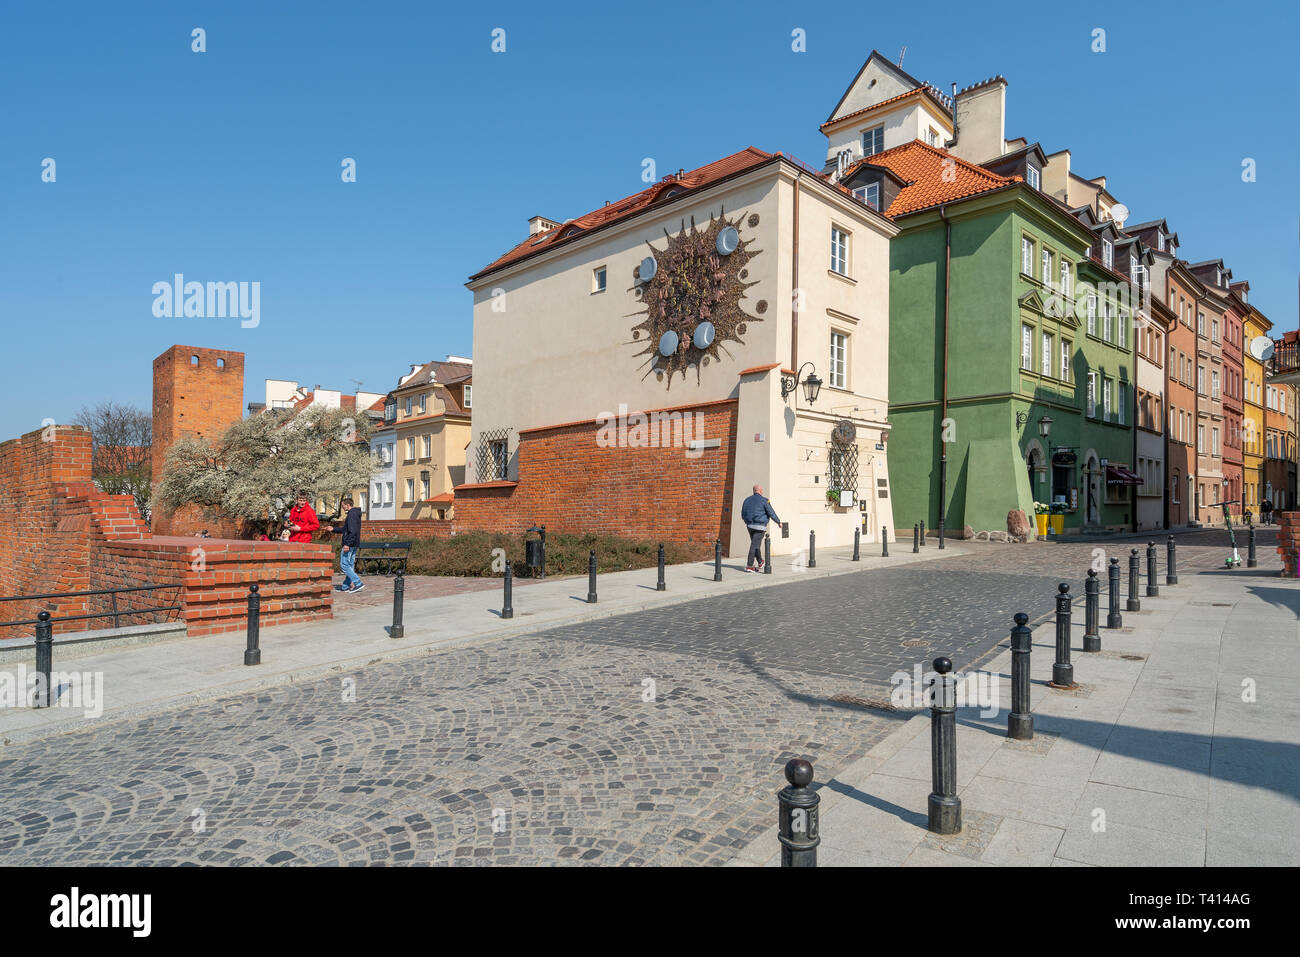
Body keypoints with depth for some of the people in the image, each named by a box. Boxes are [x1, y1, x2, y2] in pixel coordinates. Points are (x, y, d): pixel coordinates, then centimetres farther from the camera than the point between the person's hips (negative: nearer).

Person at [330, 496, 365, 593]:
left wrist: (347, 544, -26)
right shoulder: (355, 514, 17)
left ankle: (358, 583, -12)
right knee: (350, 565, 12)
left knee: (344, 565, -7)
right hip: (354, 544, 10)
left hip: (350, 544, -10)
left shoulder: (352, 514, -16)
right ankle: (346, 586, 18)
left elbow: (352, 531, -24)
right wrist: (334, 529, 26)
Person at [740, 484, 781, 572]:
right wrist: (778, 522, 7)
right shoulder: (764, 500, -6)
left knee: (756, 544, 19)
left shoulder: (747, 500, 11)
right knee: (755, 545, -7)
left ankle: (760, 563, 31)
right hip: (760, 526, -6)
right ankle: (749, 566, -9)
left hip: (750, 525, 6)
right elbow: (771, 513, -7)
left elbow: (743, 515, 15)